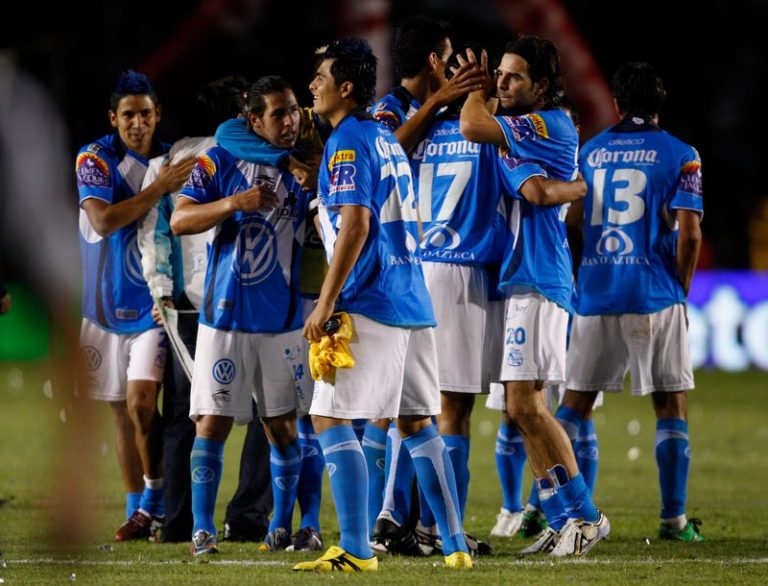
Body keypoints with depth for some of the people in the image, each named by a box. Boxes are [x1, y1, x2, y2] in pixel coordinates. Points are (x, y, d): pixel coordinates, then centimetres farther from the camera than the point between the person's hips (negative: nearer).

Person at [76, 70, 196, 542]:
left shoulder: (174, 160, 3)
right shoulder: (95, 159, -6)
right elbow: (103, 220, -21)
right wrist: (160, 188, -26)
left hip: (155, 304, 0)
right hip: (108, 304, 0)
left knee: (142, 404, -16)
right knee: (124, 414, 7)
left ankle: (155, 501, -2)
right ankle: (138, 512, 17)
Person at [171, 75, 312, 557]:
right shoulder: (222, 162, -3)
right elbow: (179, 221, -8)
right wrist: (236, 202, -22)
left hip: (284, 322, 2)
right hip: (225, 317, -2)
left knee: (284, 427, 6)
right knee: (213, 424, -3)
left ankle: (282, 525, 18)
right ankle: (203, 529, 3)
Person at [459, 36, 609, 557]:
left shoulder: (549, 125, -12)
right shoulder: (526, 129, 17)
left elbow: (472, 127, -23)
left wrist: (475, 88, -5)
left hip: (536, 283, -10)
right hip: (519, 280, 10)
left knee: (526, 405, -11)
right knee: (524, 407, 10)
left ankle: (586, 515, -5)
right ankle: (563, 523, 13)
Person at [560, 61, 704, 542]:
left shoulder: (589, 152, 11)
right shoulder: (679, 155, -1)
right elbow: (689, 234, -7)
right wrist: (680, 293, 5)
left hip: (595, 293, 3)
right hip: (654, 295, -3)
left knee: (576, 402, 9)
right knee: (671, 404, 4)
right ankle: (674, 517, 2)